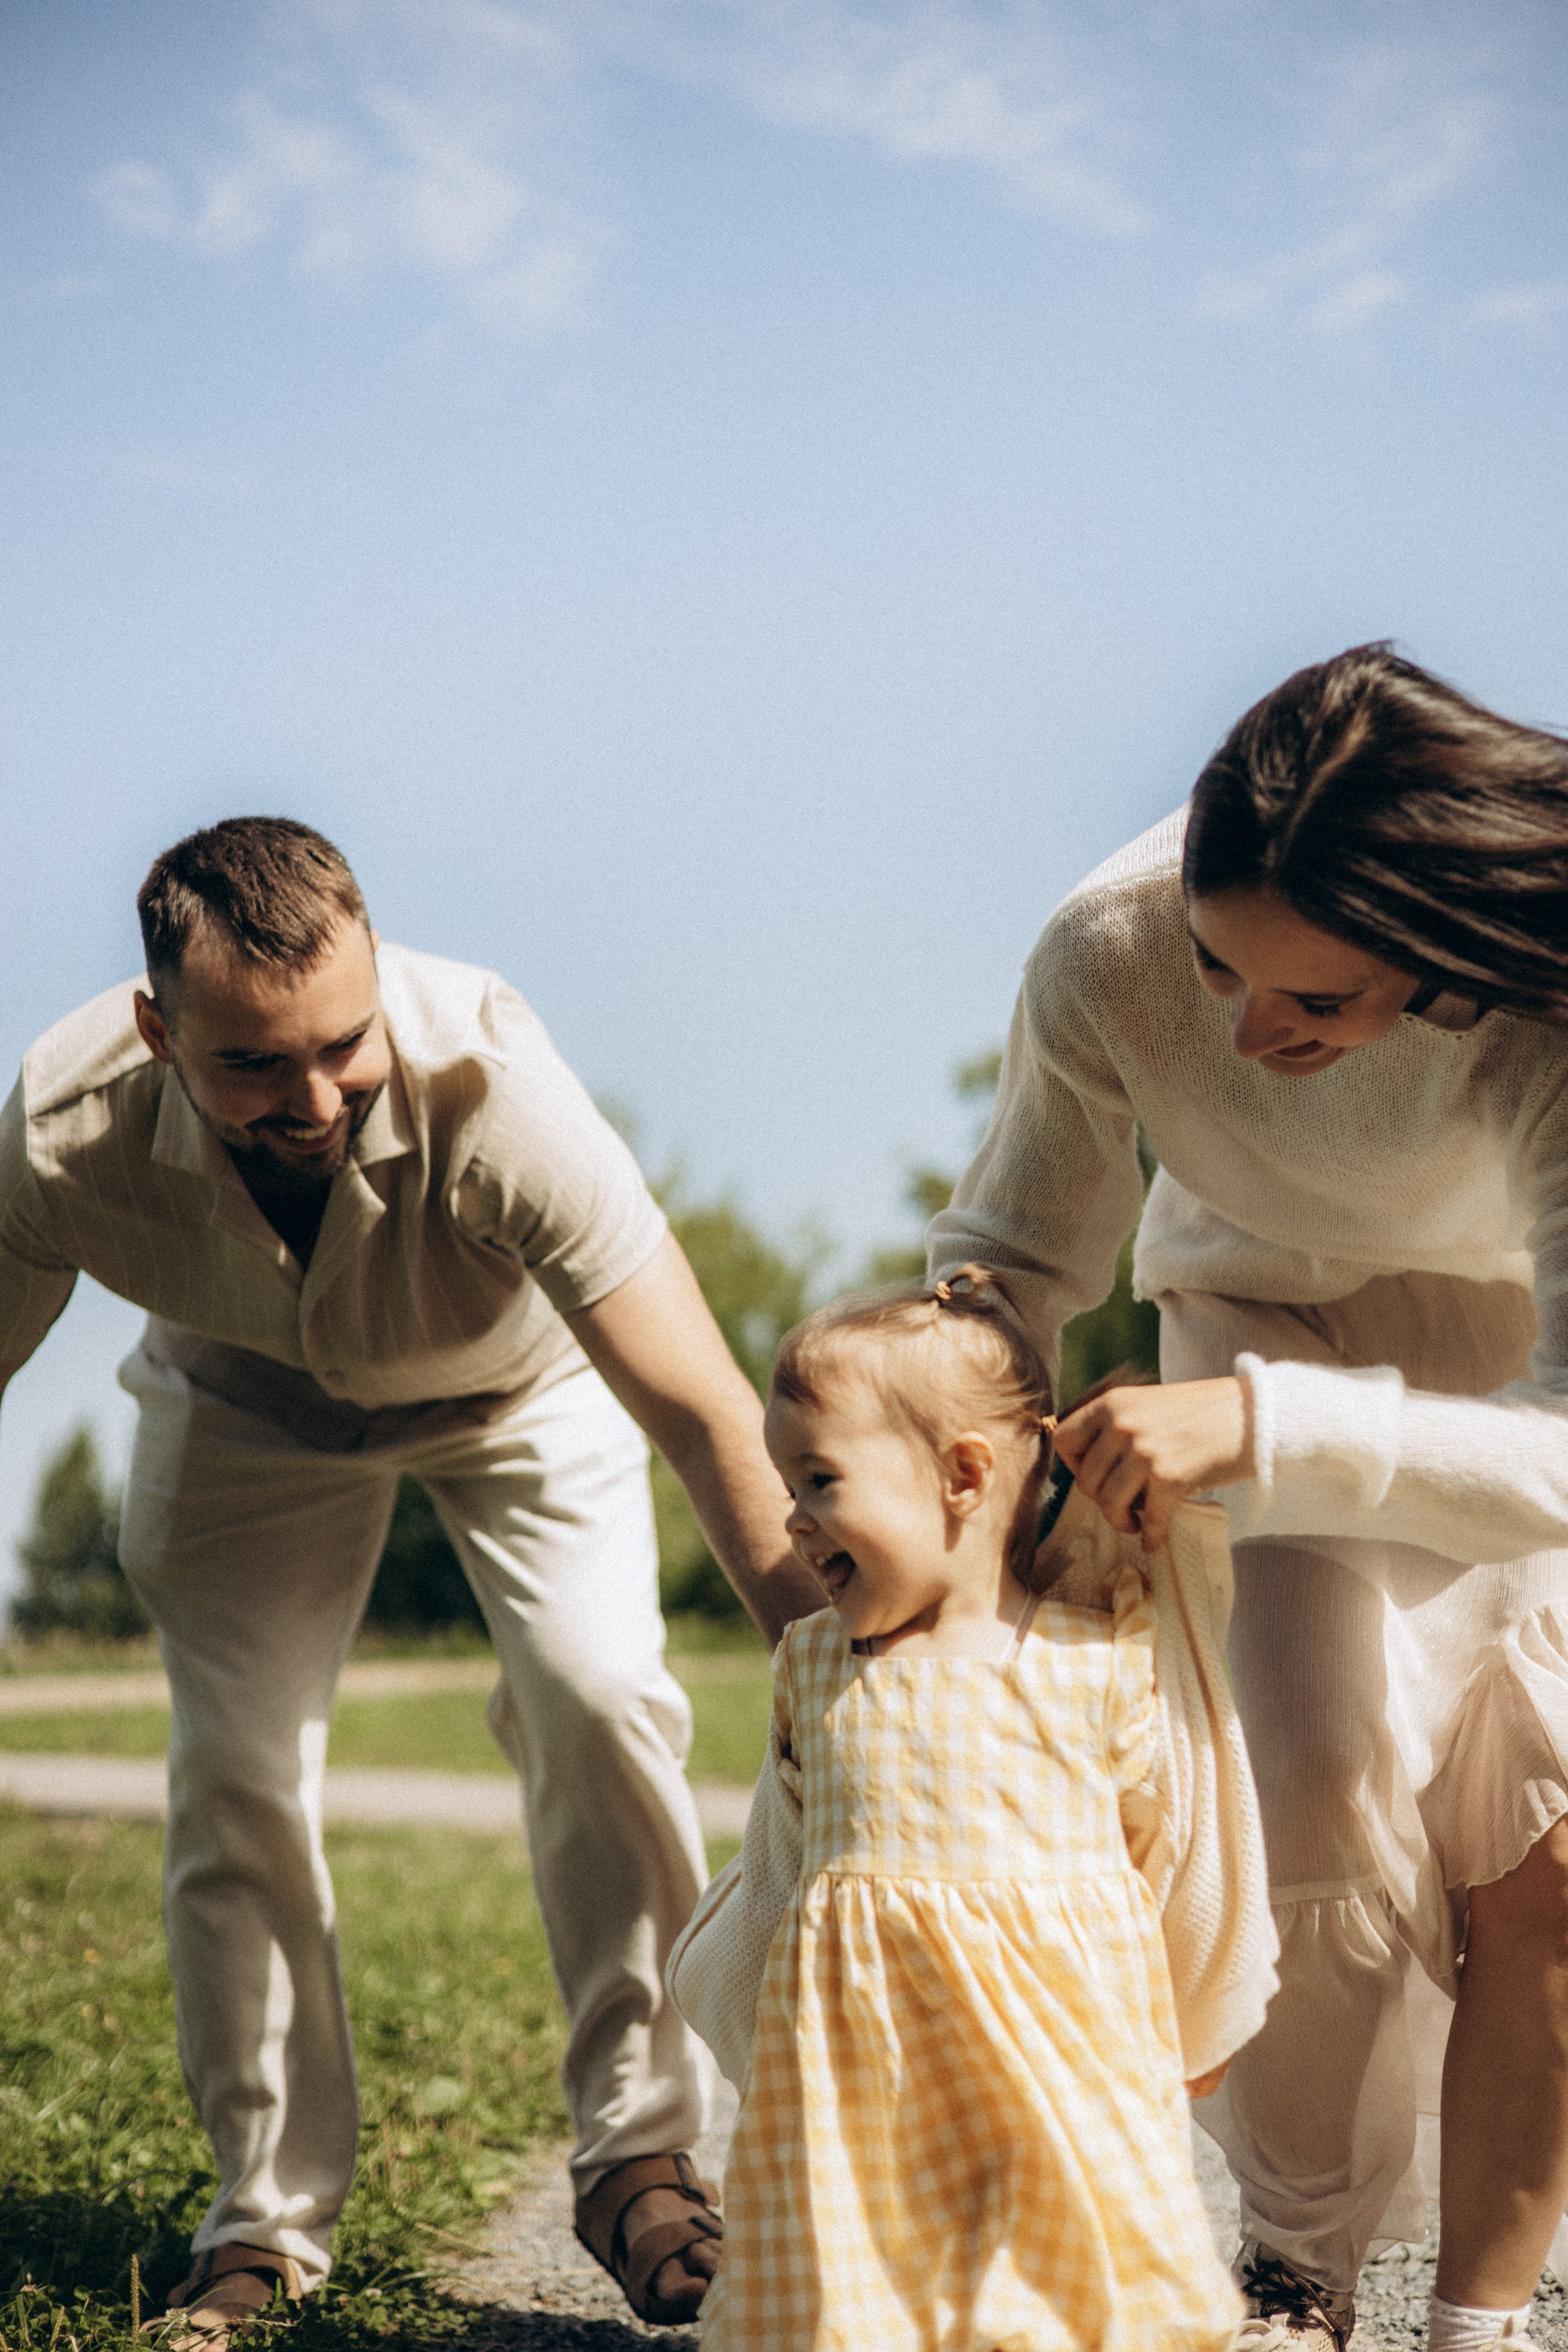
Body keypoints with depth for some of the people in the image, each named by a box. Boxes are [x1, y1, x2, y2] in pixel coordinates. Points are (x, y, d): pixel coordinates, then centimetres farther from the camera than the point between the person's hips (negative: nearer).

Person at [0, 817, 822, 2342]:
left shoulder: (489, 1089, -43)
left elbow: (710, 1417, -44)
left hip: (515, 1377, -1)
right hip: (244, 1398, 2)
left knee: (598, 1696, -21)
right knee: (234, 1772, -9)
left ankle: (636, 2160, -7)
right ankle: (267, 2222, 8)